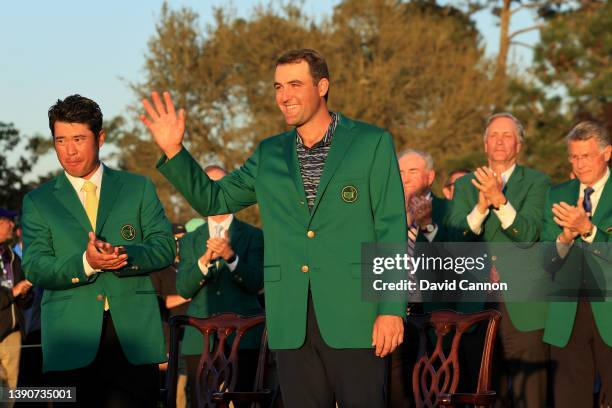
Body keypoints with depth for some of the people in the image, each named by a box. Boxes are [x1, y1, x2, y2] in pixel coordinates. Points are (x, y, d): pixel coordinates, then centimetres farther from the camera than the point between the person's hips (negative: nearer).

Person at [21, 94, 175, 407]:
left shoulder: (138, 188, 12)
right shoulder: (38, 202, 11)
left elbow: (165, 248, 5)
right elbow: (34, 269, 0)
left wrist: (123, 254, -16)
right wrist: (86, 263, -18)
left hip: (134, 335, 0)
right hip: (72, 342, 0)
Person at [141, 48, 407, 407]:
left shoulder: (372, 143, 2)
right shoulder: (270, 155, 14)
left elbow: (392, 229, -2)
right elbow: (213, 200, 20)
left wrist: (392, 309, -10)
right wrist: (173, 150, 5)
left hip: (353, 316, -4)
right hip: (293, 322, 4)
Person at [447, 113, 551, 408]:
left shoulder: (537, 183, 2)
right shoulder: (465, 185, 12)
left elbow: (528, 234, -13)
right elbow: (455, 237, -1)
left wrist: (500, 201, -27)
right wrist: (481, 206, -17)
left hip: (523, 306, -3)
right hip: (477, 304, 3)